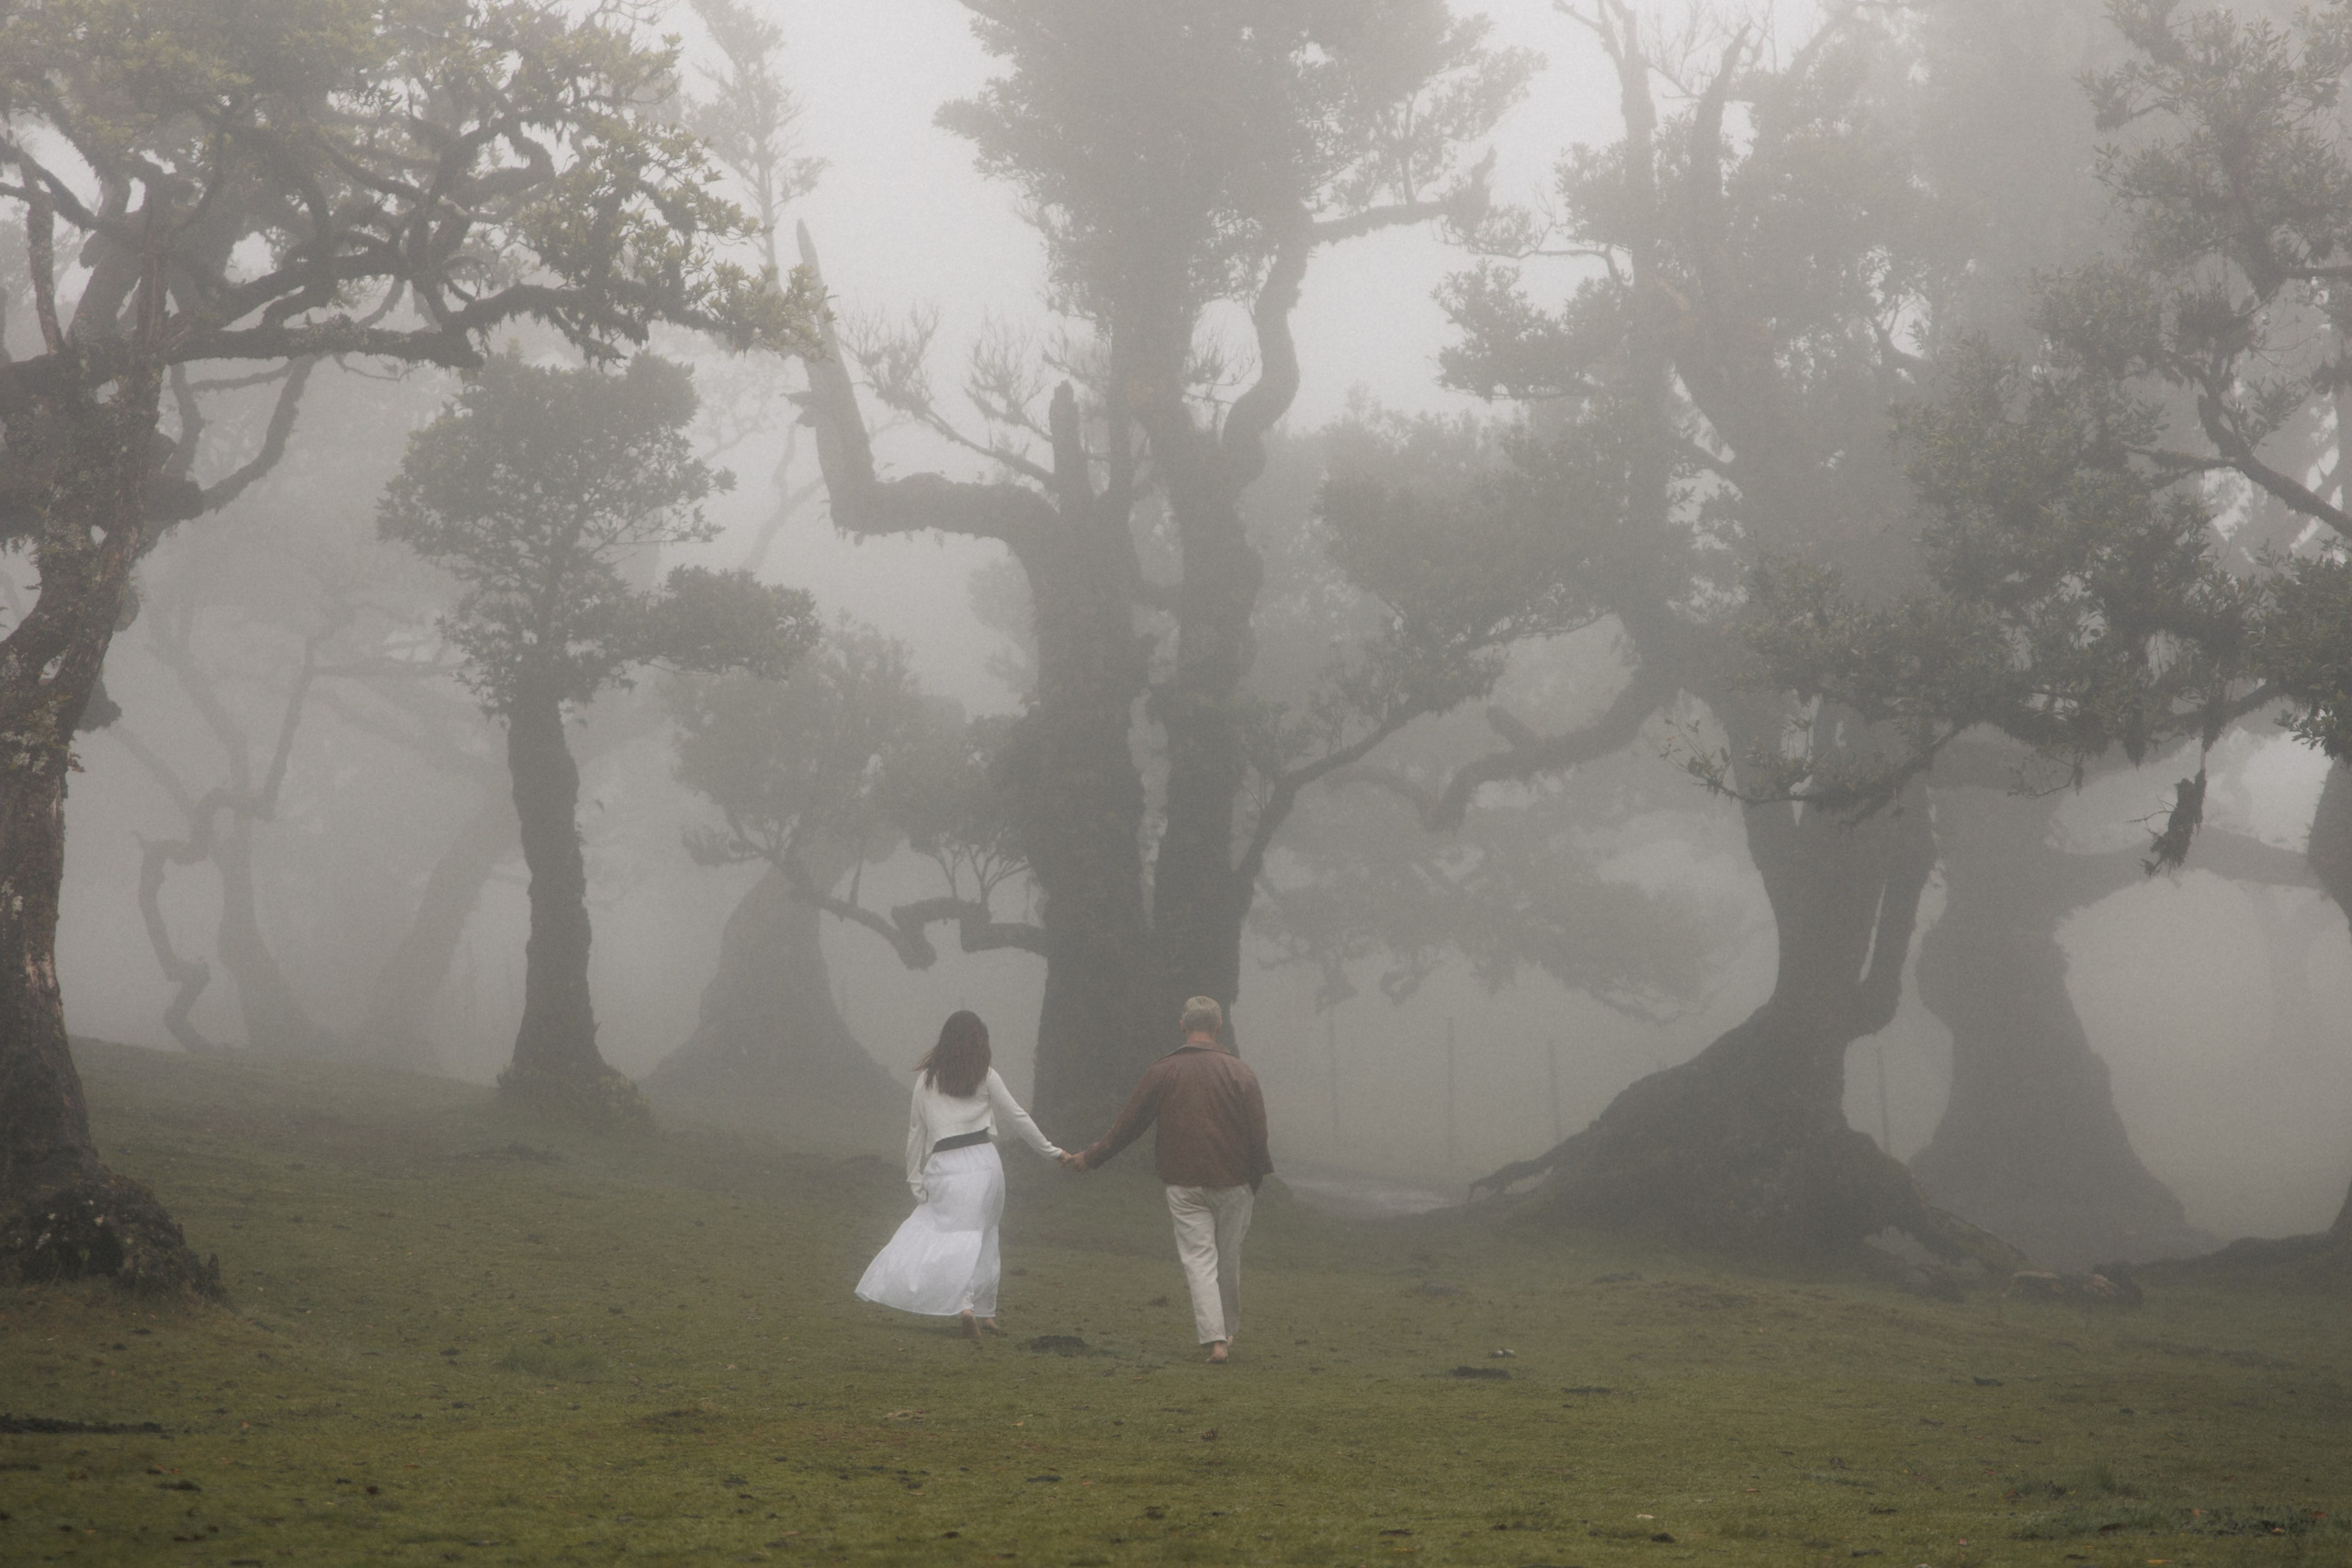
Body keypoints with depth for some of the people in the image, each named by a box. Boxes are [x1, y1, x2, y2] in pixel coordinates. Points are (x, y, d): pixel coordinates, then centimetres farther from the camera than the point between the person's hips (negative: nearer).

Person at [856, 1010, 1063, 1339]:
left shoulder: (926, 1079, 9)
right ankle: (985, 1311, 11)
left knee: (952, 1236, -3)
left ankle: (964, 1304, -25)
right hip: (983, 1161, 0)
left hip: (943, 1165, 0)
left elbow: (916, 1130, 11)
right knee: (983, 1235, 11)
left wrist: (915, 1178, 16)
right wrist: (1051, 1151, 21)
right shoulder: (985, 1077, 6)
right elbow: (1017, 1117, 11)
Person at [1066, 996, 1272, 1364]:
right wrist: (1257, 1178, 9)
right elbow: (1257, 1131, -4)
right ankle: (1229, 1329, 31)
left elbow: (1128, 1125, 2)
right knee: (1229, 1259, 15)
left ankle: (1215, 1339, -12)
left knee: (1199, 1261, -1)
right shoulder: (1239, 1071, -5)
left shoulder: (1161, 1072, -2)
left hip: (1183, 1185, 0)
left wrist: (1089, 1158, 14)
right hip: (1232, 1182, 0)